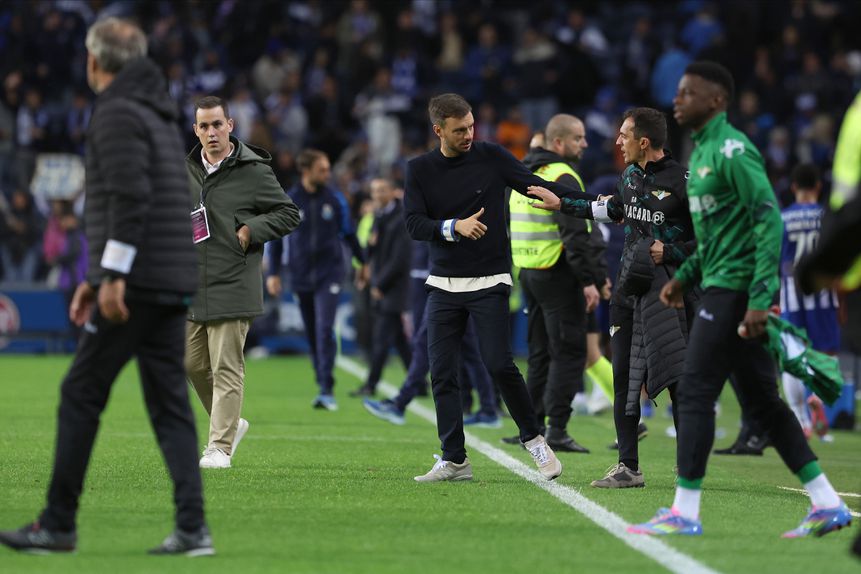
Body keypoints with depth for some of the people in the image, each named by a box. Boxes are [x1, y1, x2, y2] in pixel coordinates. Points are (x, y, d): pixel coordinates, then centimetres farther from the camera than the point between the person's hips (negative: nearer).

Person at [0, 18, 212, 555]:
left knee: (81, 395, -2)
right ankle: (193, 527, -3)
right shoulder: (159, 114, 22)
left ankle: (58, 525, 2)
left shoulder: (118, 114, -8)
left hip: (135, 285, -9)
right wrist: (98, 277, 28)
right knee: (170, 401, 5)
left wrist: (113, 276, -22)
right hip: (172, 286, 9)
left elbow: (131, 198, -20)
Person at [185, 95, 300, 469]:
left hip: (232, 286, -6)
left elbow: (290, 214, -1)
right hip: (191, 288, 6)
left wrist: (251, 231, -11)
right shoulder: (185, 170, 10)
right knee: (193, 364, 11)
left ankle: (221, 446, -7)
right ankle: (230, 422, 31)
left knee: (226, 368, -7)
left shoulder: (253, 171, -6)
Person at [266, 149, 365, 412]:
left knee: (325, 330, -14)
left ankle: (327, 390, -17)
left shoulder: (334, 198, 0)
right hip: (301, 277, 1)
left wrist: (362, 262, 19)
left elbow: (348, 232, 13)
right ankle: (323, 385, 18)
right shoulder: (288, 200, -3)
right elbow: (275, 238, 4)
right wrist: (273, 273, -1)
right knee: (312, 335, 7)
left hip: (329, 274, -1)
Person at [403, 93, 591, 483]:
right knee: (441, 373, -2)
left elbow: (538, 187, -5)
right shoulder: (420, 169, 3)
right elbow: (414, 224, -5)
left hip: (489, 282, -3)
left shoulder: (491, 158, -1)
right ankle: (454, 460, 6)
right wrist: (454, 226, -23)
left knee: (499, 364, -15)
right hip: (444, 285, 3)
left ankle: (533, 440, 5)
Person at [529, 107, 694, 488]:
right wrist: (561, 205, 32)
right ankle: (628, 468, 14)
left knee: (677, 378, -12)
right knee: (624, 377, 7)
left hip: (667, 288, -8)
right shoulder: (630, 175, 11)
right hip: (629, 285, 8)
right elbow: (613, 209, 31)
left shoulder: (682, 182, -12)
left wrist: (670, 253, -18)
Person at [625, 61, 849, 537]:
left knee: (695, 392, -8)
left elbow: (768, 221, -20)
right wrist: (685, 277, 18)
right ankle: (827, 504, 10)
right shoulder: (702, 151, 17)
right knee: (763, 401, 9)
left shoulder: (731, 150, -13)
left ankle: (685, 512, -4)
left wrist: (759, 298, -25)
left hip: (734, 288, -10)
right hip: (723, 286, 10)